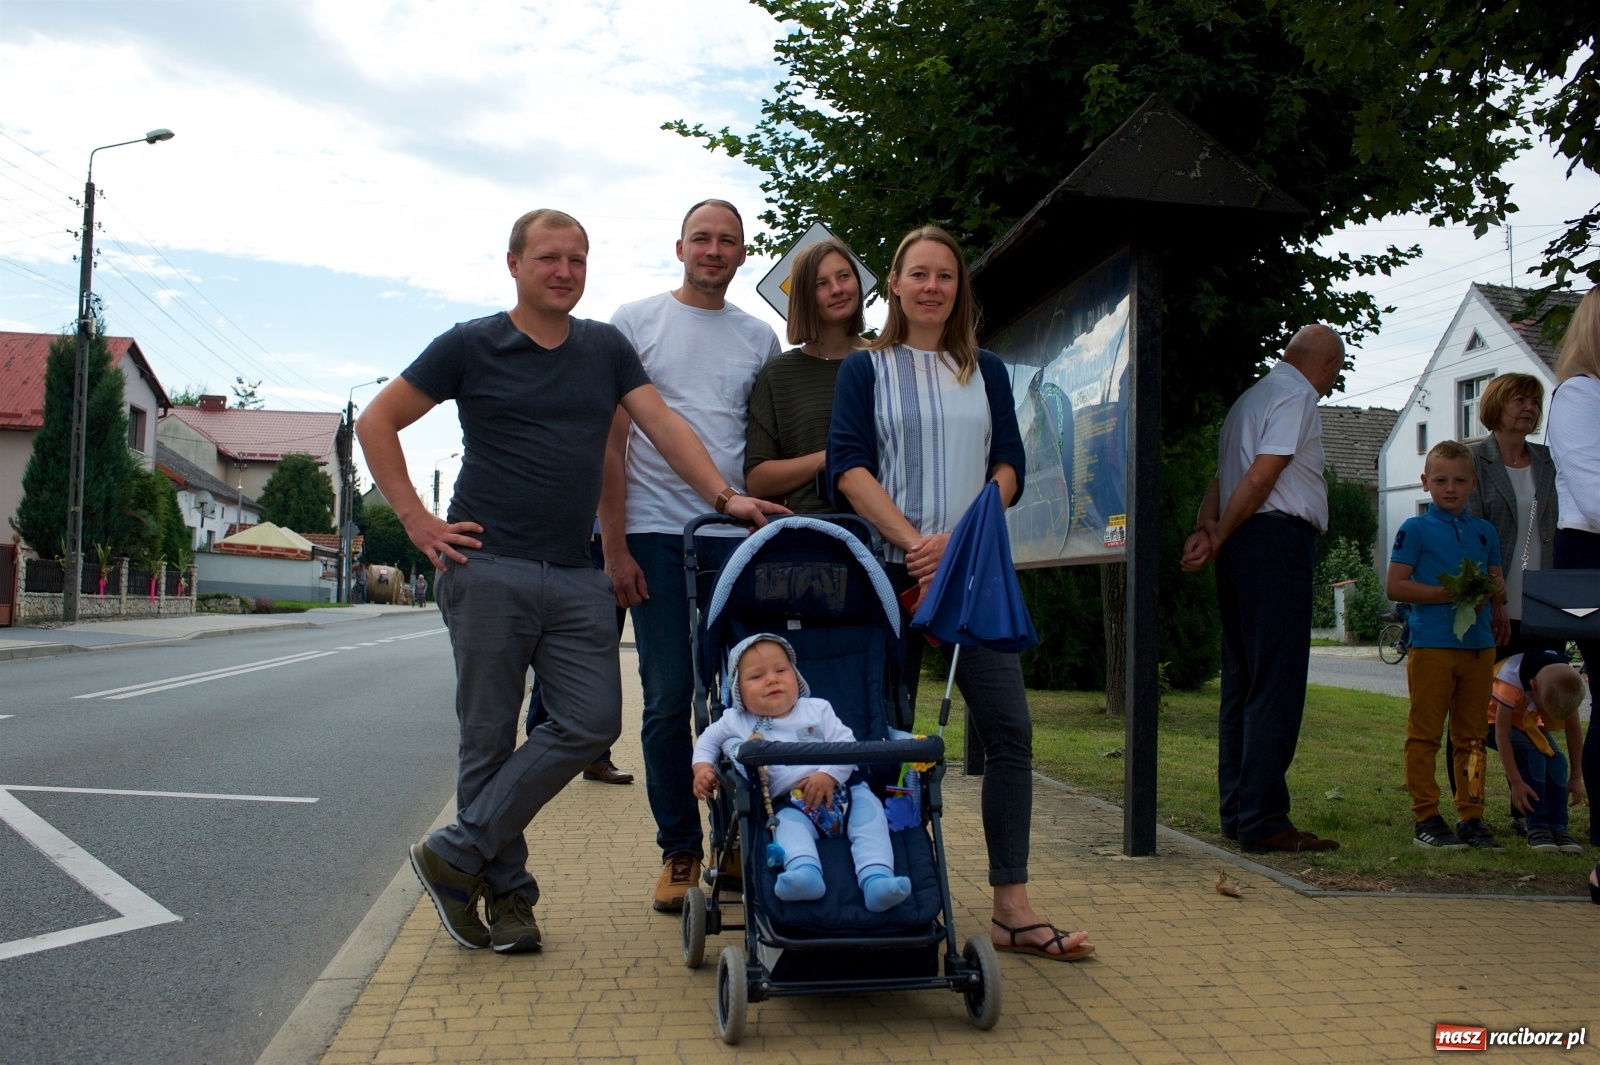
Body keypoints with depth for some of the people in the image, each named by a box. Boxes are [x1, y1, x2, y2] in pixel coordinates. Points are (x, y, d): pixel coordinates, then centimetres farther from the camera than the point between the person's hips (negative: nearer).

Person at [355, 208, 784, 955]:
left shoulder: (606, 348, 13)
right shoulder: (471, 346, 2)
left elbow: (662, 424, 5)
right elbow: (376, 423, 5)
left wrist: (724, 495, -10)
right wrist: (417, 521, -3)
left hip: (577, 576, 4)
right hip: (488, 569, -4)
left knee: (592, 722, -5)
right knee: (490, 735, 1)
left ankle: (457, 856, 5)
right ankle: (505, 890, 16)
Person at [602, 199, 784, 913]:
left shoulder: (760, 338, 14)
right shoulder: (636, 322, 6)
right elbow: (610, 442, 2)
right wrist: (615, 544, -6)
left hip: (738, 535, 2)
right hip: (656, 533, -2)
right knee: (668, 702, 1)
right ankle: (679, 852, 13)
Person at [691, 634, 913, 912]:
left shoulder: (817, 709, 11)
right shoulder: (737, 722, 13)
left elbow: (846, 744, 2)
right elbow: (707, 740, 26)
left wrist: (829, 775, -17)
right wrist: (703, 768, 5)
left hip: (841, 789, 1)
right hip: (790, 803, -1)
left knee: (868, 810, -24)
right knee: (788, 824, -32)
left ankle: (876, 879, -39)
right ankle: (805, 873, -58)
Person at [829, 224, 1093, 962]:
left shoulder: (987, 372, 16)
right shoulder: (865, 368, 8)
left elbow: (1008, 466, 7)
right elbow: (848, 466, -4)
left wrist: (959, 536, -11)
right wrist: (914, 540, -17)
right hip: (891, 568, -2)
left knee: (1008, 730, -6)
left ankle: (1012, 909, -1)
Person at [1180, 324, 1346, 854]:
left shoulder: (1252, 396, 25)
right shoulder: (1296, 396, -5)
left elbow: (1223, 474, 15)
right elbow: (1260, 478, -15)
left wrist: (1206, 526, -1)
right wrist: (1219, 536, -8)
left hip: (1243, 545, 10)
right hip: (1277, 539, -10)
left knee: (1242, 680, 10)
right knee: (1276, 684, -10)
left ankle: (1236, 811, 14)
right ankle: (1264, 821, -10)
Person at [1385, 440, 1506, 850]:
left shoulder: (1485, 532, 17)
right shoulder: (1416, 530, 0)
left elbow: (1499, 586, 18)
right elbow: (1395, 586, -7)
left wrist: (1492, 592, -6)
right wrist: (1450, 594, -15)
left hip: (1479, 644, 5)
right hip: (1431, 644, -5)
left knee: (1472, 736, 9)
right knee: (1425, 735, -2)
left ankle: (1471, 817, 16)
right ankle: (1425, 818, 4)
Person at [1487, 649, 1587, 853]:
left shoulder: (1567, 679, -24)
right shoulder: (1510, 681, -39)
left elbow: (1573, 729, -11)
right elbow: (1502, 734, -33)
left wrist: (1576, 777, -7)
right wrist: (1516, 782, -33)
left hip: (1530, 722, 5)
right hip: (1496, 720, -5)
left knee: (1557, 759, -20)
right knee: (1532, 756, -29)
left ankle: (1558, 827, -16)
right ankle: (1537, 827, -25)